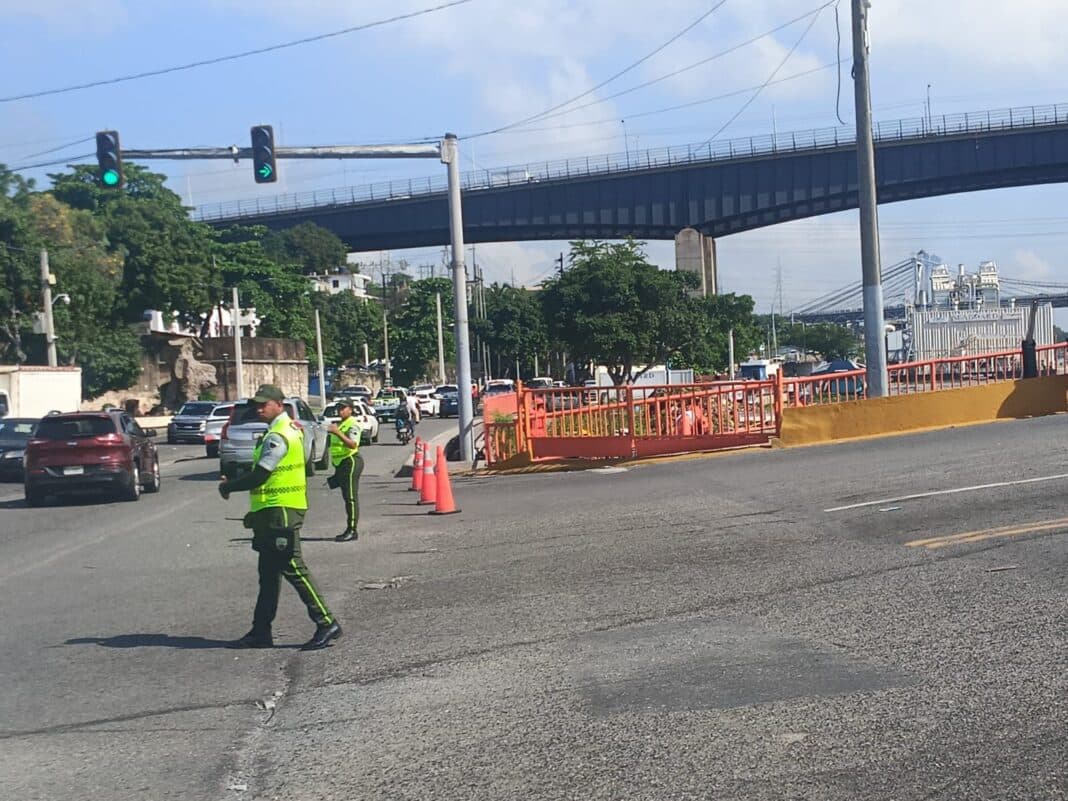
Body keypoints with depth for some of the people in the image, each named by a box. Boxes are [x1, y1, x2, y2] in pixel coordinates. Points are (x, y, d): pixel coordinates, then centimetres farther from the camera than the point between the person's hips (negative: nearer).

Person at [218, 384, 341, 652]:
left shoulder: (277, 437, -17)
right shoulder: (291, 429, 15)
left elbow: (258, 477, -19)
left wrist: (227, 487, -4)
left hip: (279, 513, -11)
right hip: (276, 512, 11)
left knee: (293, 569, -8)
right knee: (268, 575, 13)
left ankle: (326, 623, -6)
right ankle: (261, 632, 19)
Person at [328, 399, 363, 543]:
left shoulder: (353, 424, -12)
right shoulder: (340, 424, 21)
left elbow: (353, 444, -29)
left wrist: (337, 432, -37)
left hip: (350, 462, -10)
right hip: (341, 463, 10)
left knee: (351, 497, -9)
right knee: (347, 497, 11)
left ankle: (352, 530, -8)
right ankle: (350, 530, 15)